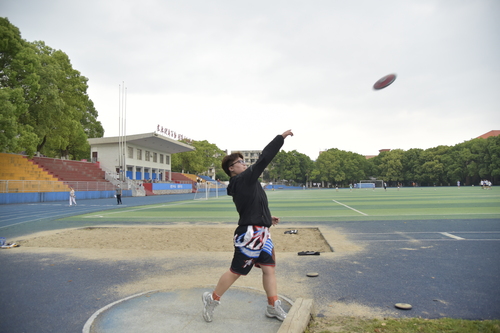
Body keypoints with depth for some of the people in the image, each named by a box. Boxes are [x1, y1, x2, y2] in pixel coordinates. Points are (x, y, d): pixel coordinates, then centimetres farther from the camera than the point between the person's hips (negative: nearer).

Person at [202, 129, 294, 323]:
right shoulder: (244, 179, -14)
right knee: (235, 271, 4)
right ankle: (211, 300, 22)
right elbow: (264, 158, -17)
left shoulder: (241, 184, 13)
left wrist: (266, 218, 20)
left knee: (269, 268, 11)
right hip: (250, 234, -10)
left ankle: (273, 307, 20)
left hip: (261, 233, 10)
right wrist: (281, 137, -11)